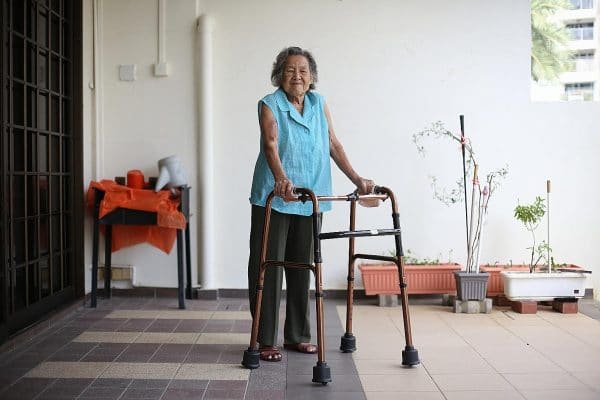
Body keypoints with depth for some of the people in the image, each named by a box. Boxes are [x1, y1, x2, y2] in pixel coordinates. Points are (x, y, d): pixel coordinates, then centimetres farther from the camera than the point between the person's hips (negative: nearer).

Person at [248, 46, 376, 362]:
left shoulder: (319, 104, 10)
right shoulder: (270, 105, -6)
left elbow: (333, 144, 10)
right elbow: (270, 145, -22)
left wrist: (356, 179, 2)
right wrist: (281, 179, -39)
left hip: (310, 199, 5)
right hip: (274, 199, -5)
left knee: (301, 266, 11)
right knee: (268, 267, -1)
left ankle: (297, 335, 22)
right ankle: (267, 340, 8)